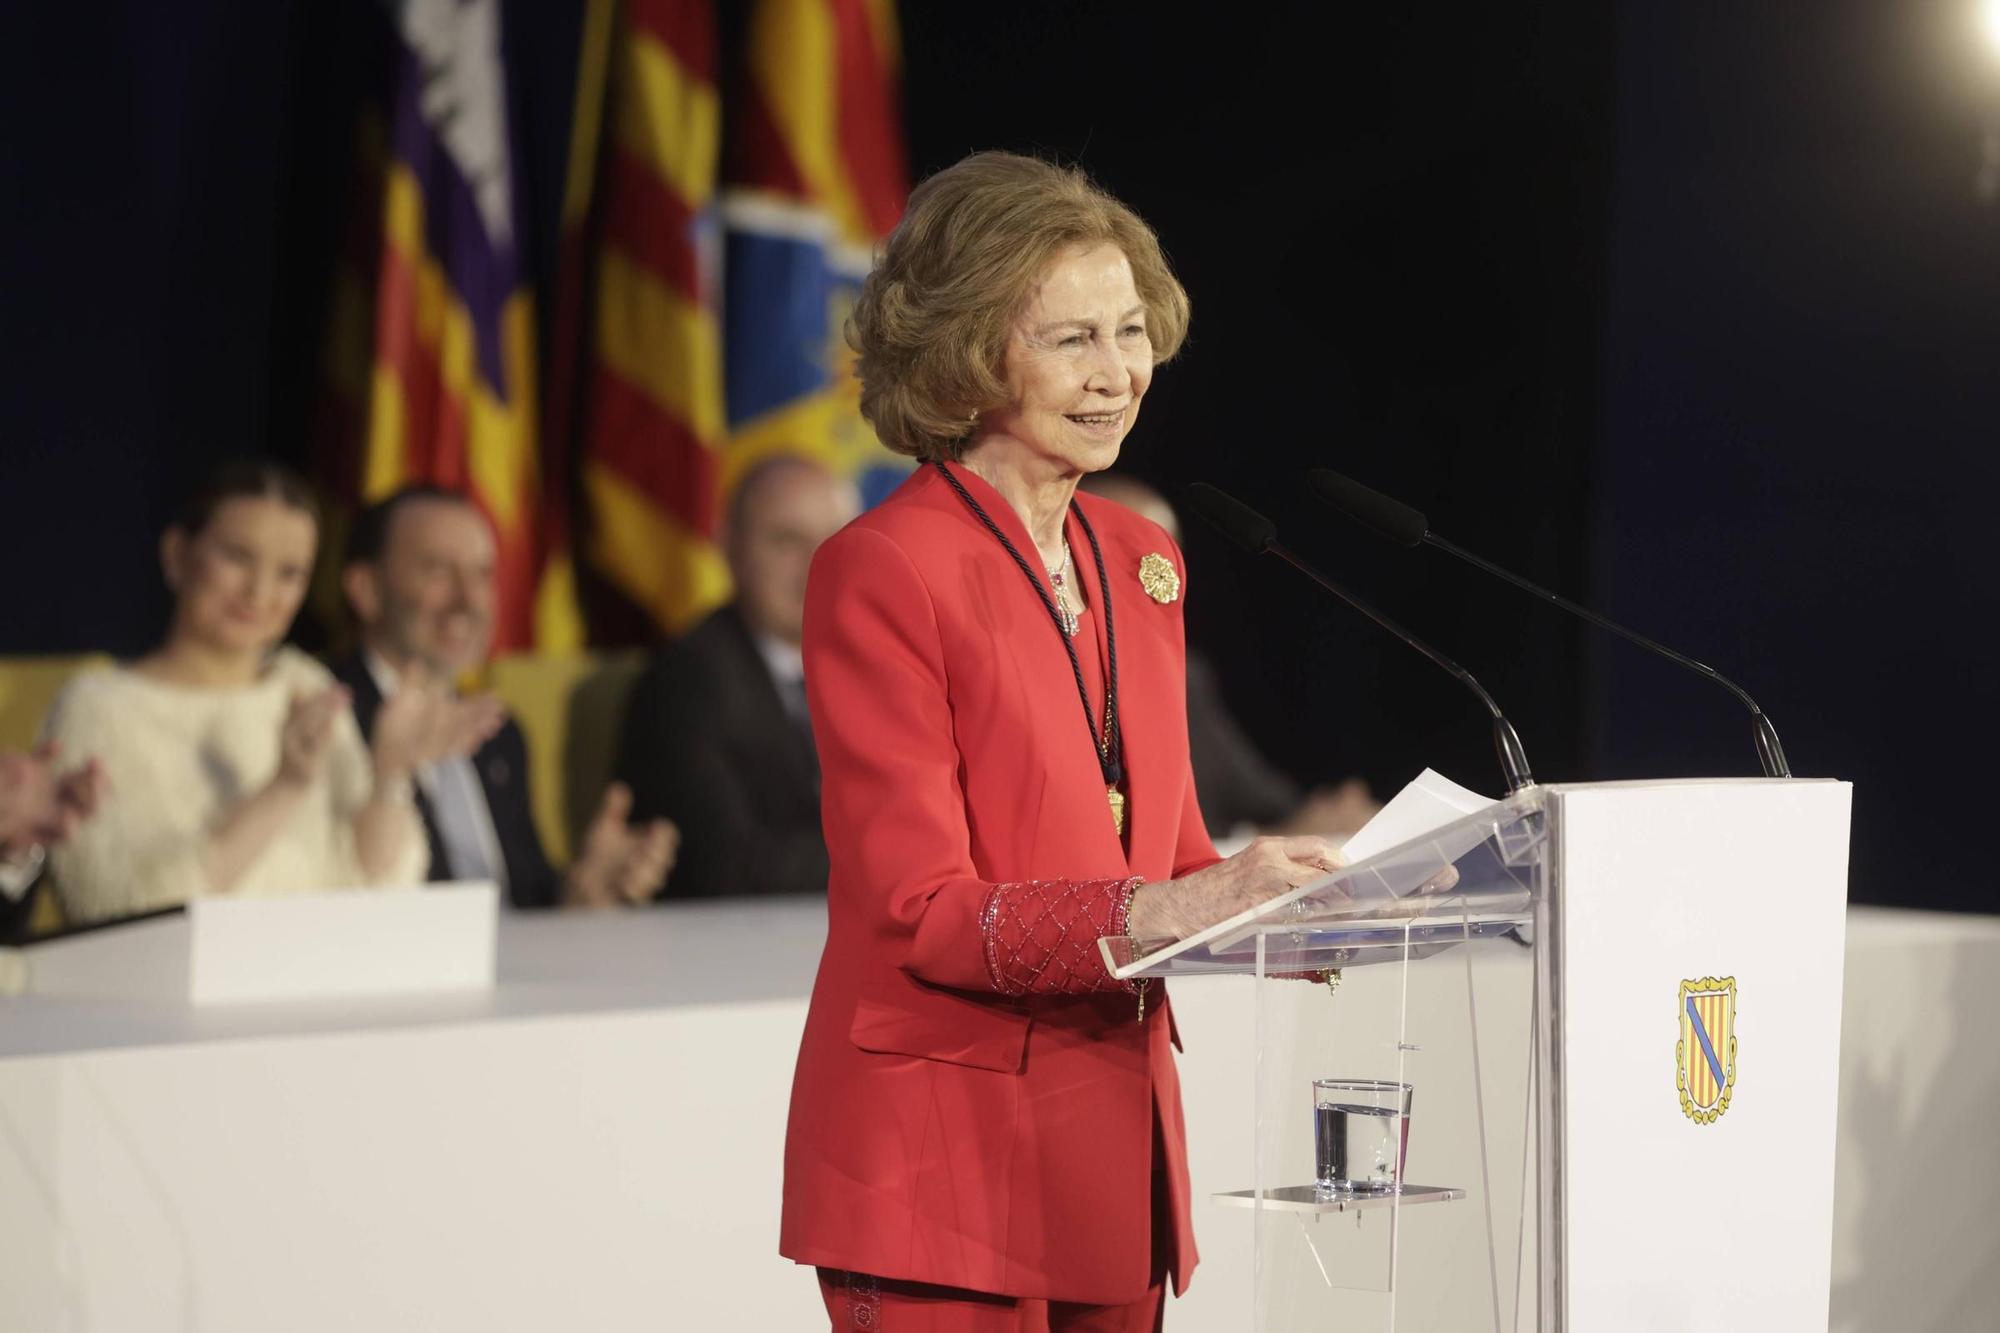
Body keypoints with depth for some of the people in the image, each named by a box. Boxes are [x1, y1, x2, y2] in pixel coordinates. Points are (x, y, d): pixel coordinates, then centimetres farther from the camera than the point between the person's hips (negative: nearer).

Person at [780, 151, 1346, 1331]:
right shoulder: (881, 572, -10)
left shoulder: (1138, 559, 13)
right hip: (942, 1158, -7)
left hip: (1114, 1136, 7)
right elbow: (915, 910, -15)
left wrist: (1273, 905, -5)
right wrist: (1163, 911, -27)